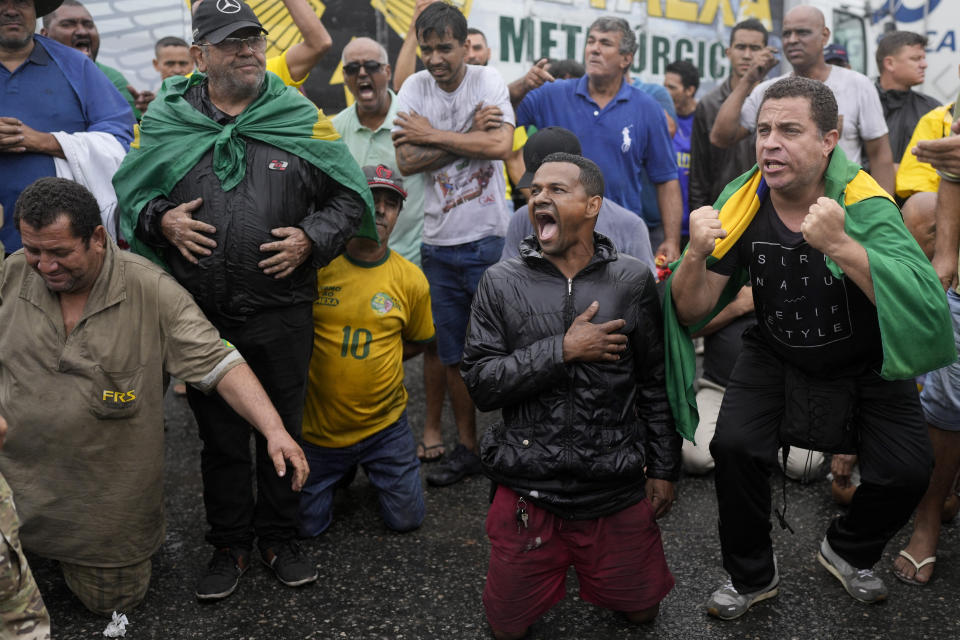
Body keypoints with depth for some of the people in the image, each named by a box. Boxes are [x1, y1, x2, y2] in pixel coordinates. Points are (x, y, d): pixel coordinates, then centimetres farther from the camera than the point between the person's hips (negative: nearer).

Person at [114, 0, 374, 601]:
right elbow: (129, 194, 12)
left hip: (284, 314, 0)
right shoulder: (167, 121, 4)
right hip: (202, 315, 1)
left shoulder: (302, 119, 2)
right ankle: (230, 544, 32)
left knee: (283, 430, 13)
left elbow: (349, 196, 5)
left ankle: (280, 536, 33)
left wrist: (311, 238, -10)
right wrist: (161, 220, -8)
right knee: (220, 436, 14)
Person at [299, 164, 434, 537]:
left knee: (406, 519, 5)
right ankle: (342, 471, 34)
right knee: (307, 525, 5)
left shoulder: (410, 279, -6)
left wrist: (371, 363, 0)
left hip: (384, 425, 1)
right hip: (317, 427, -1)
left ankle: (373, 466, 33)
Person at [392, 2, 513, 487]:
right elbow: (407, 161, -9)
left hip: (489, 238, -3)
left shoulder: (488, 81, -2)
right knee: (453, 356, 11)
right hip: (438, 242, 3)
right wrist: (469, 134, -12)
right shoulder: (415, 88, 4)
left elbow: (500, 145, -19)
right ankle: (466, 447, 25)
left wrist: (432, 135, -12)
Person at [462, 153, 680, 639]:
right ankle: (550, 562, 39)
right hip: (527, 488, 0)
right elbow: (479, 383, -10)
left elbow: (656, 383, 3)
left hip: (617, 489, 0)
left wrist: (664, 468, 4)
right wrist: (563, 350, -18)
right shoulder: (501, 282, -3)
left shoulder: (632, 281, -2)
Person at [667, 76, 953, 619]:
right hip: (776, 359, 1)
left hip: (865, 366, -1)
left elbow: (926, 305, -36)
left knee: (907, 471, -15)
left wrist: (841, 247, -48)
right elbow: (692, 314, -13)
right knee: (735, 447, -19)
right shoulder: (742, 207, -15)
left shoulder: (864, 204, -23)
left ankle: (848, 552, 19)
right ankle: (752, 576, 7)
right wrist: (696, 256, -34)